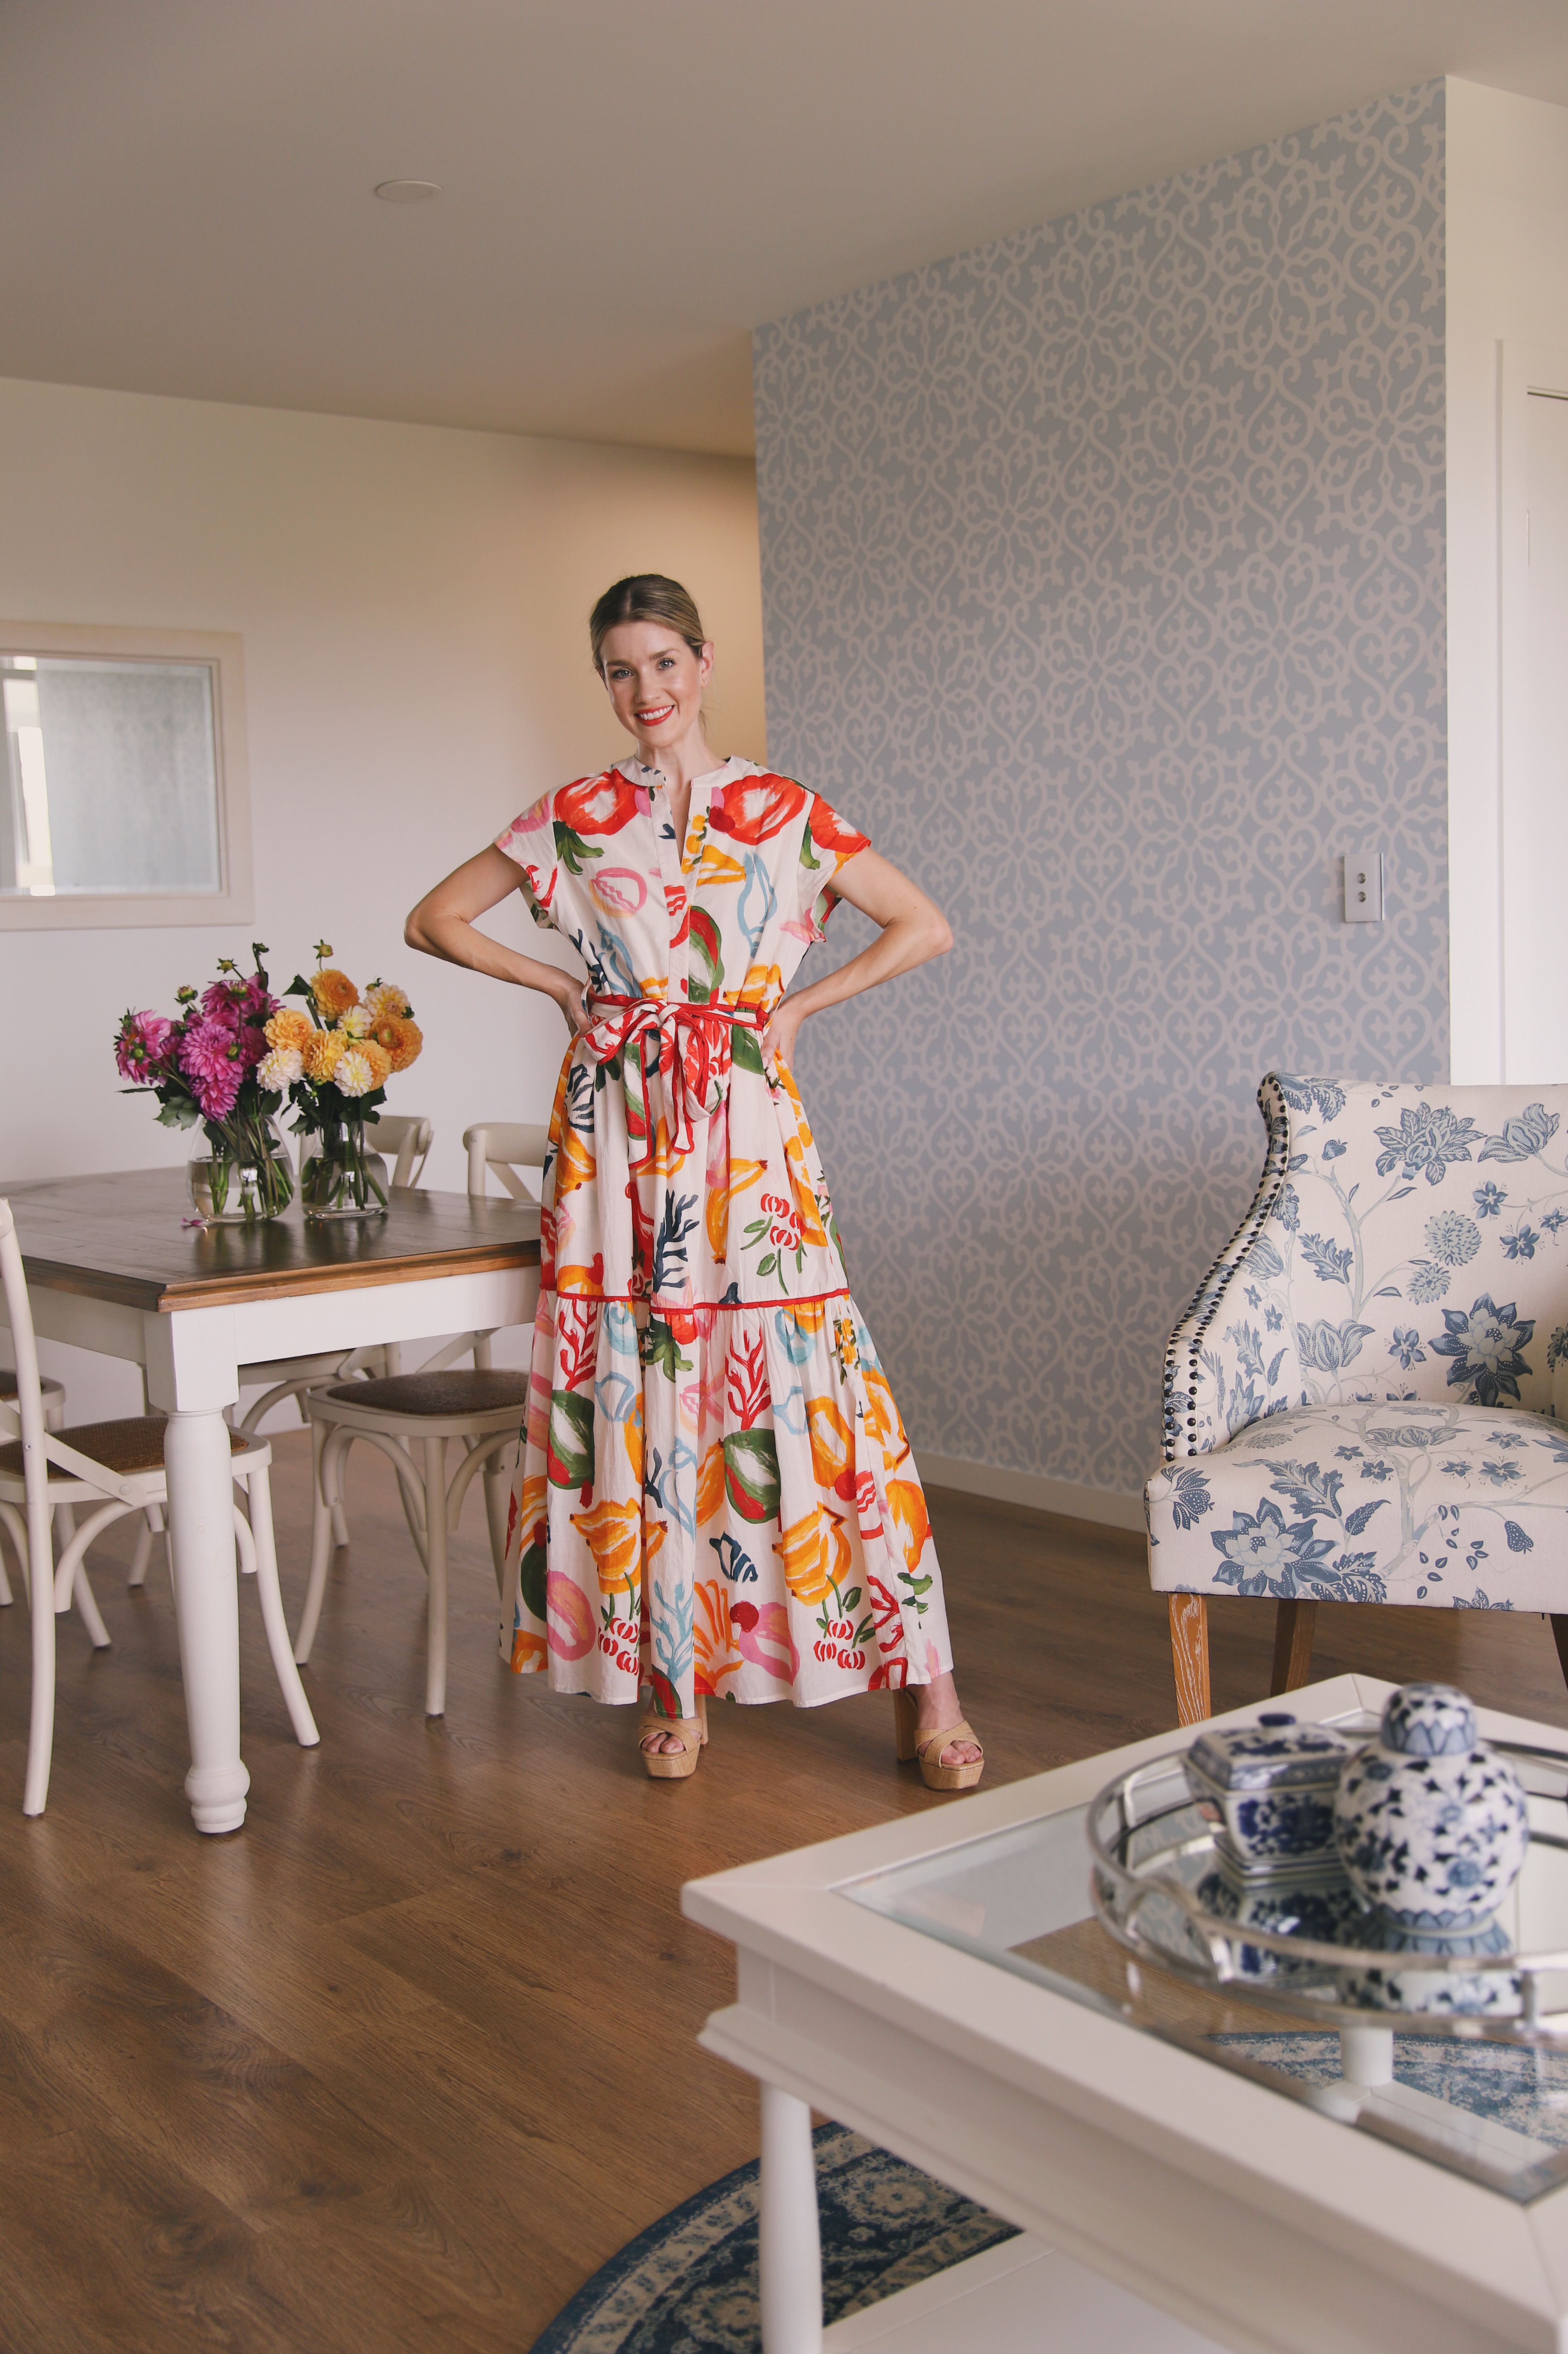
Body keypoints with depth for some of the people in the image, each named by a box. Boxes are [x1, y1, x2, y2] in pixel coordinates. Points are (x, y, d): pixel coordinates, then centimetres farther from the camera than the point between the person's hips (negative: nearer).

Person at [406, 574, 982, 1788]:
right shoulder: (574, 817, 8)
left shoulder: (783, 811, 5)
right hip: (618, 1129, 2)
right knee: (635, 1387, 1)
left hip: (747, 1128, -1)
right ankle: (671, 1681, 15)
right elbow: (435, 920, 15)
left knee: (803, 1380, -5)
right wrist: (563, 985, 6)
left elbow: (926, 927, 5)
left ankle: (924, 1684, 4)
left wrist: (797, 1004, 0)